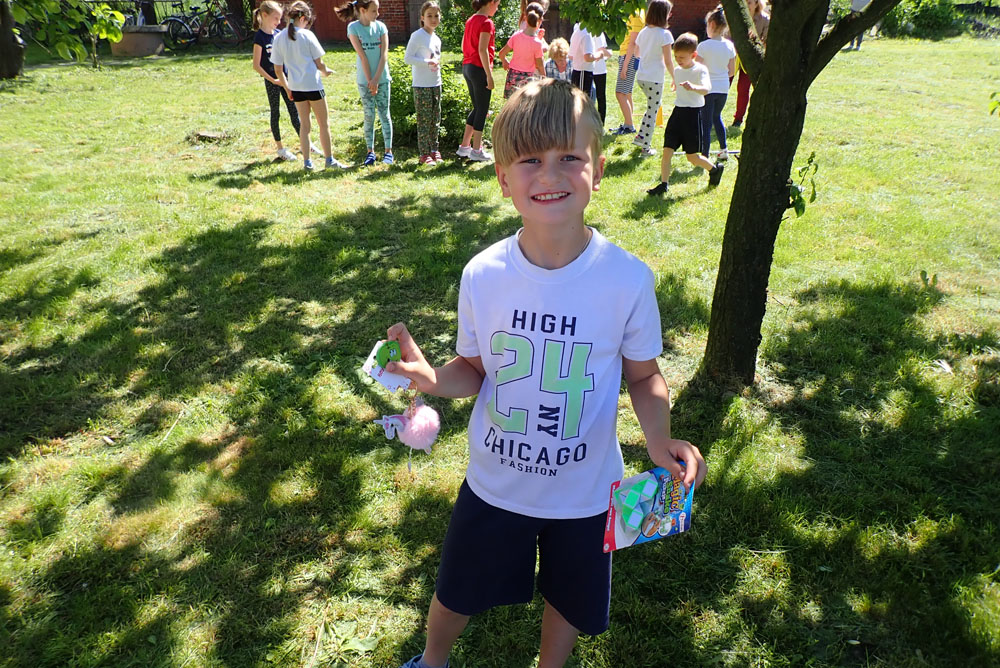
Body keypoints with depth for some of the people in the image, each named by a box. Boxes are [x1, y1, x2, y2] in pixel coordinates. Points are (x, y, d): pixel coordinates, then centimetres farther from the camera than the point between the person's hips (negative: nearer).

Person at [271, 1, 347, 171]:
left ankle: (307, 161, 14)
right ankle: (329, 159, 12)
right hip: (313, 85, -4)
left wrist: (287, 88, 15)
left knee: (304, 124, 14)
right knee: (324, 124, 7)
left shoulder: (278, 38, 2)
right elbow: (319, 63, -6)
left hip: (295, 87, 5)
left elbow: (278, 69, 4)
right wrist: (326, 72, 15)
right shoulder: (307, 35, -10)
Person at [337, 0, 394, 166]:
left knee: (384, 114, 2)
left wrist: (376, 79, -13)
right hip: (365, 80, -1)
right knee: (369, 116, 2)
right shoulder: (353, 27, -5)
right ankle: (370, 152, 10)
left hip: (383, 78, 2)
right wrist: (369, 80, -13)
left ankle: (388, 151, 8)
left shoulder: (380, 26, 2)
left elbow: (384, 54, -5)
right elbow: (362, 56, -10)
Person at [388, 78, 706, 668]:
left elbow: (644, 376, -6)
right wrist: (433, 379, -25)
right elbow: (475, 371, -4)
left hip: (585, 491, -1)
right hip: (494, 482, 1)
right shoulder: (483, 275, -16)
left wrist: (660, 440, -25)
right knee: (457, 596, 23)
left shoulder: (628, 279, -20)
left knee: (569, 602, 25)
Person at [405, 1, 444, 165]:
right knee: (424, 120, -5)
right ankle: (424, 154, 1)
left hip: (436, 84, 7)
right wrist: (427, 62, -23)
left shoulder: (437, 39, 14)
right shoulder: (417, 36, -9)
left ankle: (434, 150, 20)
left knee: (436, 119, 10)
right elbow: (407, 58, -15)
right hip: (422, 86, -7)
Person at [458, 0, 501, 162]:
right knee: (482, 109, 0)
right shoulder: (486, 22, -13)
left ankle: (464, 146, 18)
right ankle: (476, 151, 4)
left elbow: (463, 46, 17)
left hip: (467, 67, 9)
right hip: (479, 68, -9)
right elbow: (482, 50, -19)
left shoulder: (471, 20, 13)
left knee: (477, 108, 17)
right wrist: (489, 75, -19)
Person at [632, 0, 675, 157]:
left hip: (641, 76, 7)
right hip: (655, 78, -7)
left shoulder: (643, 32, 6)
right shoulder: (664, 34, -13)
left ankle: (640, 136, 18)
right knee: (652, 112, 3)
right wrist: (674, 78, -2)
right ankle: (646, 148, 6)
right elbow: (668, 61, -13)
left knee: (652, 107, 24)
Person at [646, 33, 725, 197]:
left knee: (692, 157, 1)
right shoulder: (677, 71, 9)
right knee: (667, 151, -6)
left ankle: (715, 169, 28)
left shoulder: (700, 69, -11)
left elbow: (707, 89, -30)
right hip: (678, 111, 6)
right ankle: (663, 184, 1)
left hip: (693, 113, -6)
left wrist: (693, 87, -49)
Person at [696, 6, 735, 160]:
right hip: (723, 88, 5)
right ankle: (723, 149, 23)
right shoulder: (729, 45, 1)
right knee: (717, 116, 25)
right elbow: (731, 72, 7)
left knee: (706, 122, 0)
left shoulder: (703, 46, -13)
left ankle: (705, 156, 1)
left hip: (708, 88, -5)